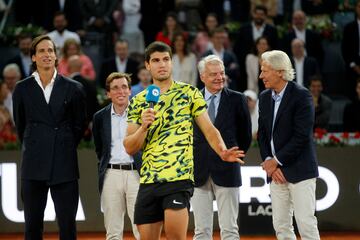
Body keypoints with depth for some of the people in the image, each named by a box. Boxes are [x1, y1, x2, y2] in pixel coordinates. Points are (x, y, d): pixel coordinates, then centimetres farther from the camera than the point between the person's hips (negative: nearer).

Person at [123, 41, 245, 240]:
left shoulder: (189, 93, 5)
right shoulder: (138, 102, 12)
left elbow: (209, 129, 1)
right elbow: (129, 148, 9)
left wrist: (222, 152, -18)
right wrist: (143, 127, -10)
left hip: (179, 177, -4)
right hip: (148, 180, 4)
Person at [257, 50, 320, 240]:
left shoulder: (301, 95, -10)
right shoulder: (264, 97, 11)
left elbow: (302, 136, -16)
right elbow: (263, 134, 11)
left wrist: (277, 161, -12)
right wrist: (269, 161, -4)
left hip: (299, 169, -7)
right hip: (276, 170, 7)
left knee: (306, 222, -9)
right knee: (281, 224, 6)